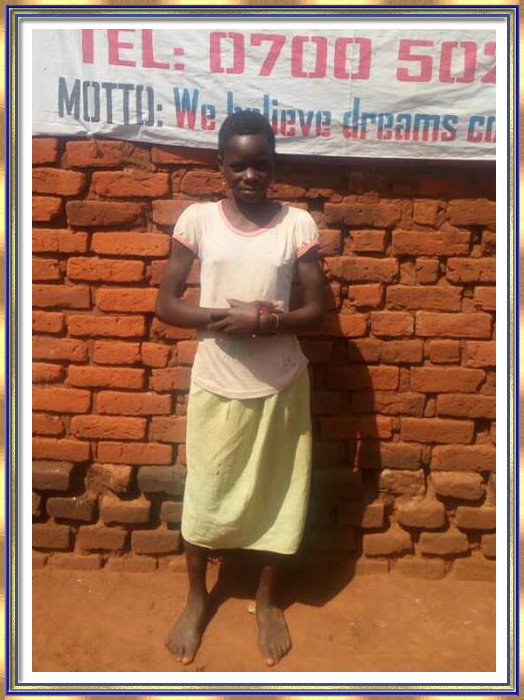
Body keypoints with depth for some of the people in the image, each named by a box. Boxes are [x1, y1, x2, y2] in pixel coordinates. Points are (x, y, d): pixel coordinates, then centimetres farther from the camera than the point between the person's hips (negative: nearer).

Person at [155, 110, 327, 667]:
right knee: (204, 493, 14)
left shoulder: (298, 225, -4)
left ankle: (266, 600, 41)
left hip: (279, 385, 1)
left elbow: (317, 310, -2)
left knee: (275, 494, 15)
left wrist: (269, 322, -21)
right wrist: (229, 318, -19)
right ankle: (197, 599, 41)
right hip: (216, 385, 0)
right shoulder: (197, 219, -4)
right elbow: (165, 305, -4)